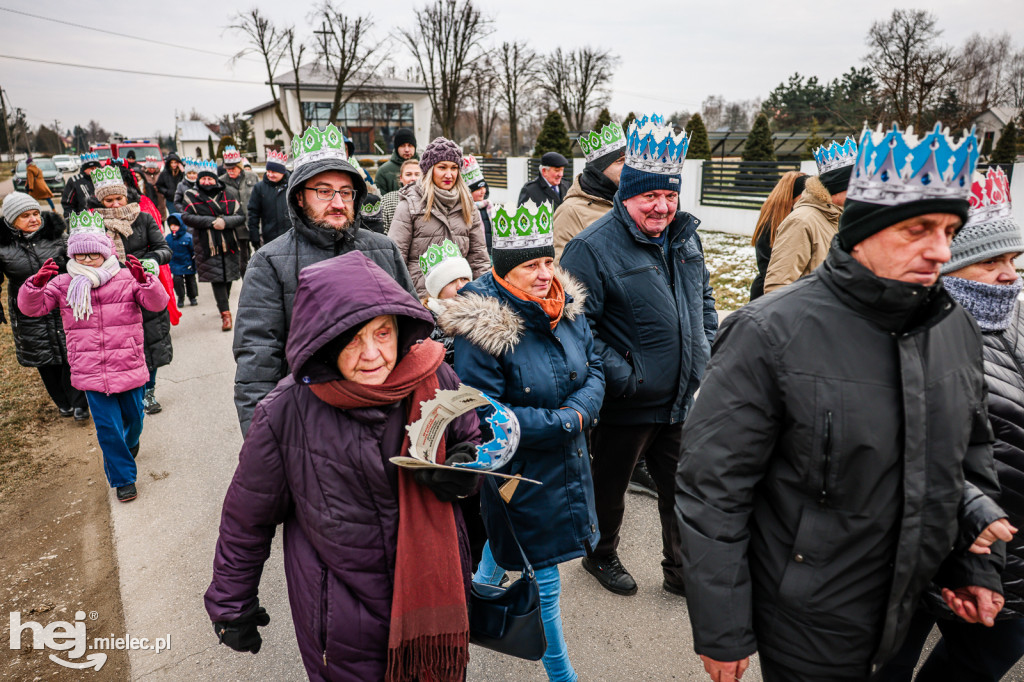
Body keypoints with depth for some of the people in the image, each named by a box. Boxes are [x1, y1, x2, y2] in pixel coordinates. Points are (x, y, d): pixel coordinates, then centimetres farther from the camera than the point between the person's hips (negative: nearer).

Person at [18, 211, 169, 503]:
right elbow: (30, 307, 0)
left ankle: (129, 445, 52)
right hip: (89, 372, 0)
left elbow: (157, 303, -14)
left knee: (133, 417, 17)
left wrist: (144, 279, -32)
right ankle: (123, 477, 19)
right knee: (107, 426, 3)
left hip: (128, 367, 0)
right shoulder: (62, 284, 3)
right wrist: (37, 283, -19)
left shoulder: (126, 279, -3)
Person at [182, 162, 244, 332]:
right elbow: (187, 217, -6)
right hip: (207, 246, -2)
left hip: (229, 243, 3)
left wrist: (225, 221, -15)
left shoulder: (227, 195, 9)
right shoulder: (192, 196, 4)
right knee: (217, 278, -9)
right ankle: (225, 313, -11)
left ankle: (224, 305, 31)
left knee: (228, 276, 10)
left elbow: (240, 216, 3)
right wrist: (211, 221, -15)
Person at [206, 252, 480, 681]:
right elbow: (247, 516, -6)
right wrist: (230, 605, 4)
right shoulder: (287, 412, -21)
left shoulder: (435, 380, -15)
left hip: (433, 593, 3)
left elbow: (469, 443, 4)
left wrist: (463, 473, -18)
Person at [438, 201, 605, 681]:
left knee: (507, 534, 31)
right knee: (541, 574, 8)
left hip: (567, 460, 7)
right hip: (519, 471, -7)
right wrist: (564, 423, -22)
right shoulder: (481, 327, -25)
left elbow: (593, 366, 4)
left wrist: (579, 409, -18)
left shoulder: (565, 306, -4)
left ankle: (481, 590, 62)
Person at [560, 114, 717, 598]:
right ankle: (602, 556, 43)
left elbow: (704, 297, 20)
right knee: (611, 487, 16)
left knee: (683, 489, 19)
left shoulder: (685, 236, 6)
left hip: (681, 399, 7)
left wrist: (707, 349, 10)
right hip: (626, 404, -6)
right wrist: (621, 376, -23)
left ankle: (681, 571, 41)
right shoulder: (592, 247, -18)